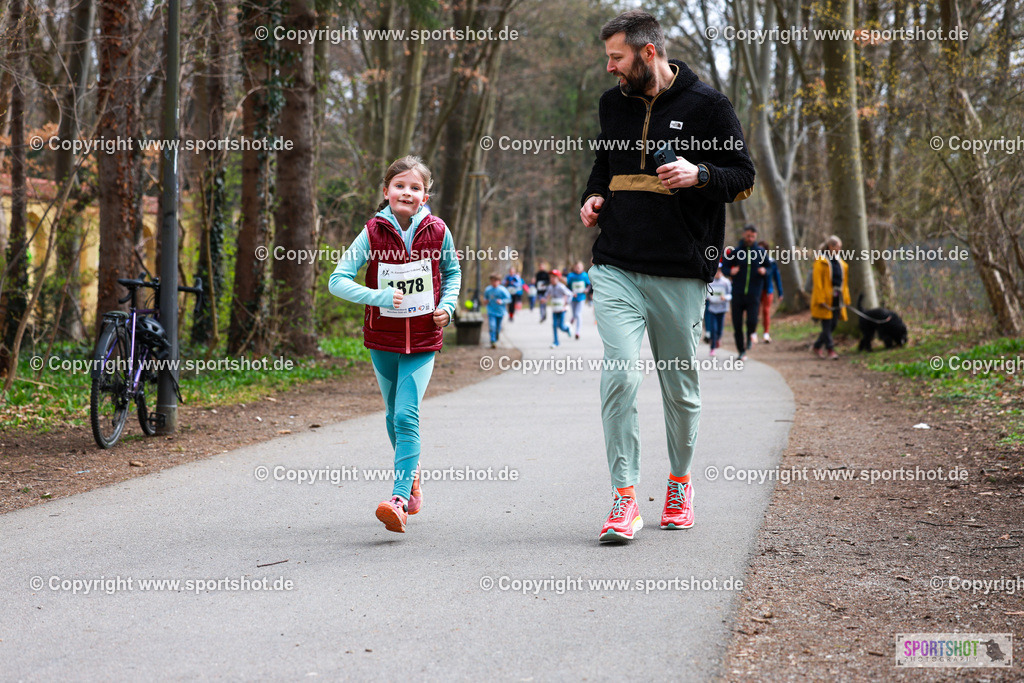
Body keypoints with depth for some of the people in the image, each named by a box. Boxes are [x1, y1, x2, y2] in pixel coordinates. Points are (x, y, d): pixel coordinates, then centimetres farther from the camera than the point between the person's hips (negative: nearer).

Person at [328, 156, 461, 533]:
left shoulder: (437, 231, -6)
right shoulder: (373, 233, -10)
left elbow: (452, 271, 13)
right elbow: (337, 280, -13)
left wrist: (447, 305, -3)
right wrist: (378, 297, -25)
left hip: (423, 341, -2)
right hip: (383, 339, 2)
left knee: (406, 416, -16)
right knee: (394, 416, 16)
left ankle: (399, 499, -21)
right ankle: (412, 473, 41)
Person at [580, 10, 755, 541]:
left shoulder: (707, 106, -2)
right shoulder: (613, 104, 12)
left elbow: (744, 178, 1)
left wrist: (700, 174, -18)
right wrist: (593, 196, 8)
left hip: (681, 274, -2)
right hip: (616, 267, 2)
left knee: (680, 386, 8)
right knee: (620, 376, -13)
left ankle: (680, 482, 30)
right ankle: (624, 497, -9)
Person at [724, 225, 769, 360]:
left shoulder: (761, 253, 6)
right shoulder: (734, 252, 3)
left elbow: (768, 268, 14)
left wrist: (764, 271, -9)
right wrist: (731, 271, -13)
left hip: (754, 294, 0)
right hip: (738, 294, 0)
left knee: (752, 321, -16)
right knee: (737, 324, 0)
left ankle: (751, 334, 19)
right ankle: (741, 351, 15)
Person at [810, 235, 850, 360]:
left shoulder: (841, 263, 15)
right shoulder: (820, 261, -6)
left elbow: (844, 282, 20)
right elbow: (817, 282, -11)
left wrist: (845, 298, 14)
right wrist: (821, 299, -17)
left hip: (837, 299, 7)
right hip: (825, 299, -7)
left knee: (833, 325, 7)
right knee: (827, 325, -6)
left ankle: (818, 346, 22)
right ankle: (830, 349, -4)